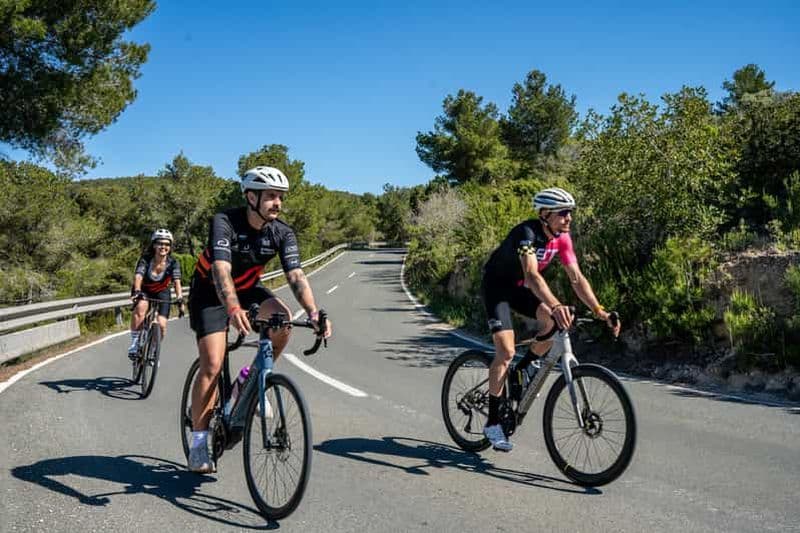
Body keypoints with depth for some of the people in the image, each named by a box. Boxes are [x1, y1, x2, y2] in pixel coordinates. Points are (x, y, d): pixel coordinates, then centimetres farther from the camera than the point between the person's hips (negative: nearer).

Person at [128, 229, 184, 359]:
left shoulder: (173, 263, -21)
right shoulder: (145, 259, -25)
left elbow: (177, 282, -32)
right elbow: (138, 276, -38)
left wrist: (180, 299, -49)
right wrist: (137, 292, -57)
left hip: (161, 292, 2)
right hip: (143, 290, -1)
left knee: (161, 324, -13)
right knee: (141, 306, -35)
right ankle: (134, 341, -21)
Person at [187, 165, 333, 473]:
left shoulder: (282, 233, -15)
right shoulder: (224, 222, -28)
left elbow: (295, 275, -24)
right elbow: (221, 269, -42)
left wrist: (313, 313, -41)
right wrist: (233, 309, -59)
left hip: (247, 289, 4)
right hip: (210, 292, -4)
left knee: (283, 319, -27)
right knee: (212, 365, -14)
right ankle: (198, 443, -3)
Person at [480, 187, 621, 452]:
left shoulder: (562, 238, -9)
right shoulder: (526, 233, -31)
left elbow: (577, 278, -9)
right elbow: (532, 275, -46)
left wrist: (600, 312, -18)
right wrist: (556, 305, -61)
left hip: (519, 288, 7)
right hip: (496, 286, -6)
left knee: (555, 321, -19)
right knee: (506, 351, -18)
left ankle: (521, 372, 4)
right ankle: (492, 422, -7)